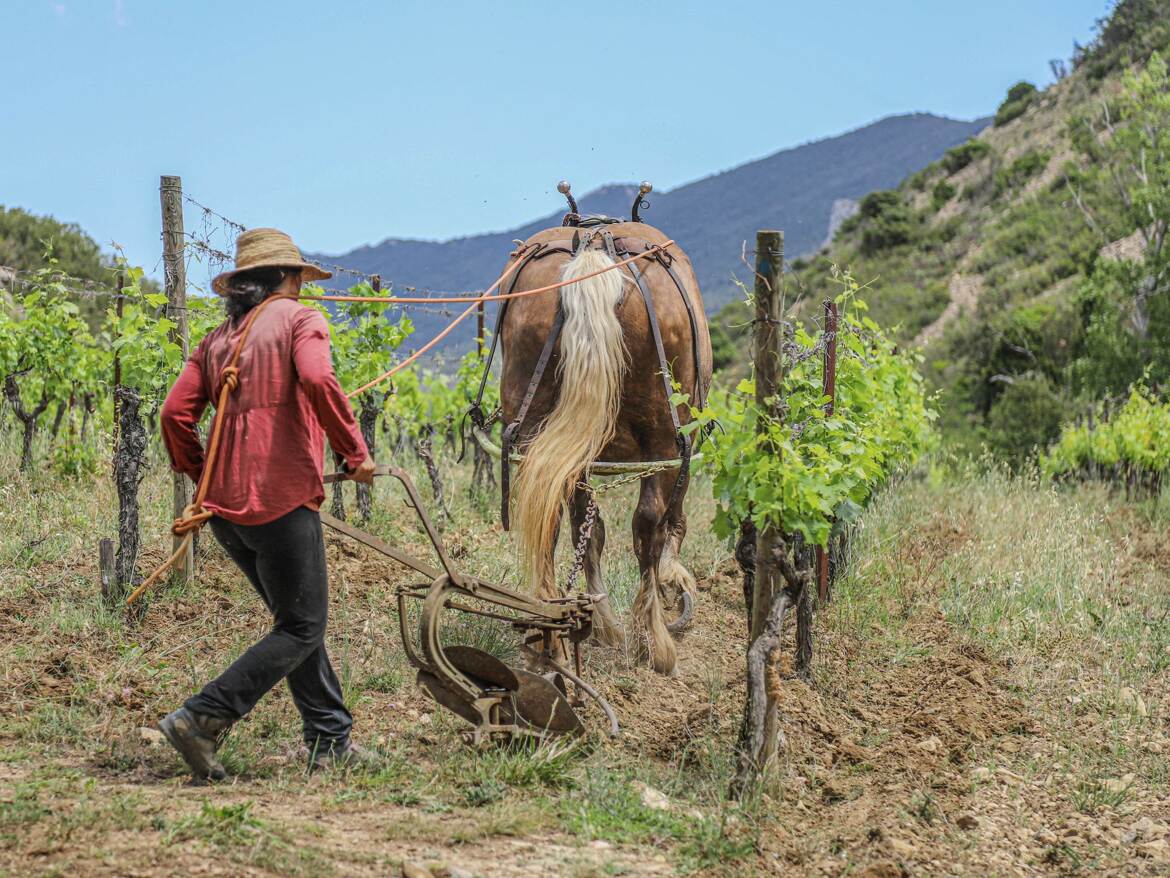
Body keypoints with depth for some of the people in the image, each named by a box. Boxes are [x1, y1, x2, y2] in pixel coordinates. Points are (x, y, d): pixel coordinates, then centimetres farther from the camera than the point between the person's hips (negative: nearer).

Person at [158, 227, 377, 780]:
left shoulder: (219, 339, 17)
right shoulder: (298, 319, 0)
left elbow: (176, 411, 7)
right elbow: (317, 381, -20)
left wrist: (198, 472, 19)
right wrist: (355, 452, -13)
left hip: (225, 505, 7)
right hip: (281, 498, -7)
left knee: (297, 617, 17)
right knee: (302, 628, -1)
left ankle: (330, 741, 18)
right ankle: (202, 718, -11)